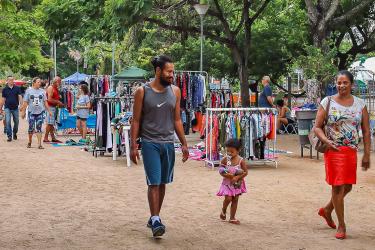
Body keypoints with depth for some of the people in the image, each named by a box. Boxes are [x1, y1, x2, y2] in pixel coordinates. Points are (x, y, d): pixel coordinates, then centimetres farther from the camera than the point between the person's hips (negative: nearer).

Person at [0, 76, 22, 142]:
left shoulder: (17, 88, 0)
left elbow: (20, 97, -4)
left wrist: (21, 105, -17)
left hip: (15, 108, 1)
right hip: (7, 108, -1)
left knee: (16, 122, 9)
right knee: (8, 122, -10)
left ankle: (14, 133, 31)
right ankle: (9, 136, -6)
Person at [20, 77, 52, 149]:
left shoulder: (42, 91, 7)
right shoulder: (29, 91, 2)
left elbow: (45, 102, 10)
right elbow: (25, 102, 3)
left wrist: (48, 110, 6)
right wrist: (23, 111, 0)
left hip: (40, 112, 1)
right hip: (31, 112, -1)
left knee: (39, 128, -2)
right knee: (31, 128, 2)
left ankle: (39, 144, -3)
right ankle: (29, 142, 22)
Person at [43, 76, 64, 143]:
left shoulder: (56, 89, 17)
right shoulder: (50, 88, -11)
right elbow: (49, 99, -20)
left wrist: (59, 103, 12)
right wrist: (58, 102, -15)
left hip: (54, 107, 9)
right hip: (50, 107, -9)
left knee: (52, 124, 10)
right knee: (49, 123, -10)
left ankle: (53, 138, 12)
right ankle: (45, 138, -8)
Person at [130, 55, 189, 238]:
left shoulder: (175, 91, 6)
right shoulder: (142, 92, -5)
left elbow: (177, 120, 11)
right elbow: (136, 121, -2)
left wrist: (184, 144, 7)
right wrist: (133, 146, -6)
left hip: (168, 143, 4)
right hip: (150, 143, -4)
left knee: (162, 183, 9)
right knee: (154, 183, -8)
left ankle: (154, 217, 22)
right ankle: (155, 221, -5)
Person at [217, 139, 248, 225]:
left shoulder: (241, 161, -12)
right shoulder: (225, 159, -10)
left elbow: (245, 172, -8)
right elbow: (221, 170, -3)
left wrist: (237, 177, -20)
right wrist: (226, 175, -22)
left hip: (237, 183, 1)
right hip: (227, 182, -1)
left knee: (235, 200, 6)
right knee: (228, 198, -11)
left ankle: (232, 218, 17)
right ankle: (223, 210, 21)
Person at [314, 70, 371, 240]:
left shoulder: (360, 104, 5)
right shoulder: (328, 102, -2)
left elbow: (366, 131, 7)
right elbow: (317, 127, -2)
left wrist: (366, 154, 2)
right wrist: (326, 141, -20)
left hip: (351, 151, 4)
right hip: (334, 150, -4)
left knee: (347, 187, 13)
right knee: (338, 186, -1)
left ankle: (327, 210, 37)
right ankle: (341, 226, 10)